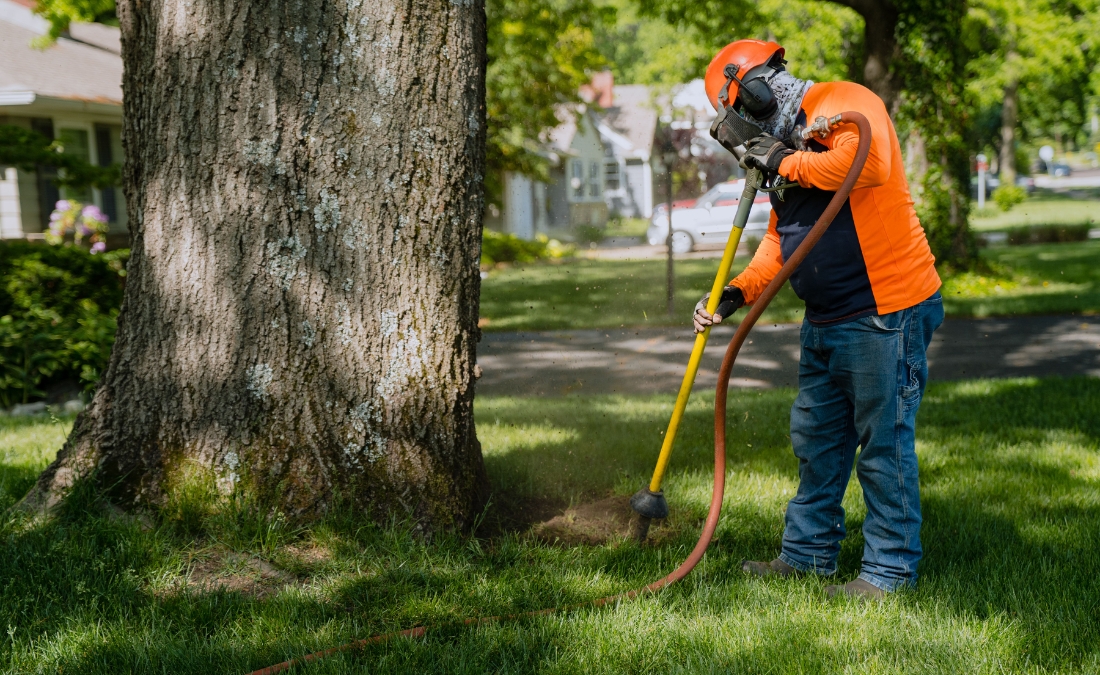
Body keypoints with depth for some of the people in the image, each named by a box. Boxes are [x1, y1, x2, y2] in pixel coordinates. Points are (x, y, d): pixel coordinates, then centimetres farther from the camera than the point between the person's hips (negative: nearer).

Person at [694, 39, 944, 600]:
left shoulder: (841, 103, -12)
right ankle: (808, 553, 30)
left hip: (885, 312, -10)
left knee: (883, 443, -2)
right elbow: (780, 238, 22)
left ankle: (888, 571, 8)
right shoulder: (789, 141, 18)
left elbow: (868, 162, -34)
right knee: (816, 439, 17)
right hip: (826, 322, 10)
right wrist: (736, 292, 9)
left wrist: (787, 163, -20)